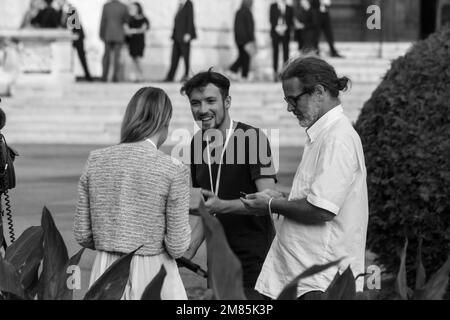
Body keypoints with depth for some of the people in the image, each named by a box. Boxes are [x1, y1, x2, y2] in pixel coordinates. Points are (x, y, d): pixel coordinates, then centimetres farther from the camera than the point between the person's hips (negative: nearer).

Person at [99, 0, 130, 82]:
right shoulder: (123, 7, -5)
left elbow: (103, 21, -3)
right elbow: (127, 21, 4)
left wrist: (101, 35, 4)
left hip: (108, 34, 1)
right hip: (119, 35, -1)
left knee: (107, 55, 10)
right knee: (116, 56, 2)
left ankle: (105, 76, 2)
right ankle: (115, 77, -4)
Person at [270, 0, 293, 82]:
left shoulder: (289, 8, 9)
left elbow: (291, 21, 8)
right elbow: (271, 19, 2)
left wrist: (285, 28, -8)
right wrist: (277, 27, -11)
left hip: (285, 33, 1)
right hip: (275, 32, -1)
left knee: (286, 52, -3)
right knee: (275, 52, -1)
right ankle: (275, 71, 2)